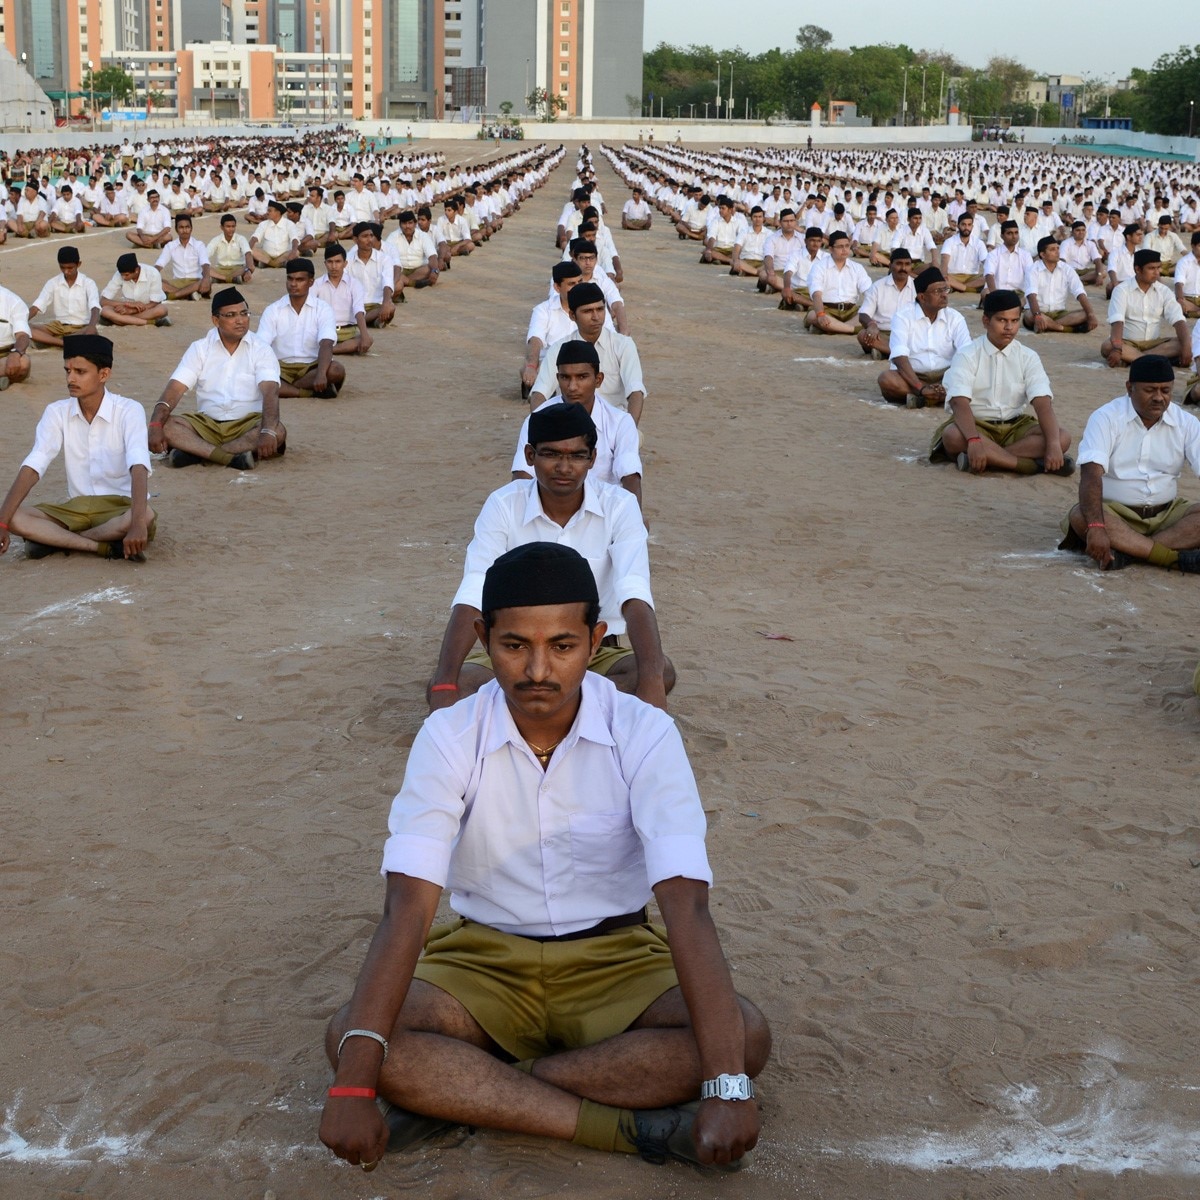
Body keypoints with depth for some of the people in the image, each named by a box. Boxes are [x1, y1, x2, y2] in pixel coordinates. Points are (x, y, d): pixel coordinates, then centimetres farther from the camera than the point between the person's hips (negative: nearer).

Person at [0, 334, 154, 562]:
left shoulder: (129, 411, -13)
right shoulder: (57, 413, -1)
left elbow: (139, 468, -27)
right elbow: (31, 469, -9)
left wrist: (137, 524, -44)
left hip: (120, 507, -3)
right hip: (76, 508, 3)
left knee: (147, 516, -38)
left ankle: (53, 539, -20)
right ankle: (106, 547, -25)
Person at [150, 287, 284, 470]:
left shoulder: (260, 349, -4)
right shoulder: (200, 348, 3)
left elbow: (270, 392, -19)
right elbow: (175, 389, -6)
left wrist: (267, 432, -38)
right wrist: (155, 425, -24)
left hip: (247, 424, -1)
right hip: (207, 423, 2)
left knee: (278, 431, -34)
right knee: (167, 425, -24)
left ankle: (195, 452, -33)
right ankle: (232, 457, -39)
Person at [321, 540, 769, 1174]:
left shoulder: (644, 736, -16)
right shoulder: (449, 738, -14)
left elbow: (686, 907, -26)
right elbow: (407, 908, -22)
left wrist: (726, 1088, -37)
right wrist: (354, 1086, -34)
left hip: (614, 957, 0)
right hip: (485, 958, 0)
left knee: (747, 1036, -28)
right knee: (347, 1037, -27)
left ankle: (458, 1096, -23)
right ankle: (629, 1126, -27)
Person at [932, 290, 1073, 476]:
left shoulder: (1028, 357, 1)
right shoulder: (967, 356, -8)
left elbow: (1043, 403, -11)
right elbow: (959, 402, -23)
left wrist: (1053, 445, -28)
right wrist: (974, 441, -42)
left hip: (1015, 425, 3)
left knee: (1063, 438, -22)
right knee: (953, 436, -37)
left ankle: (991, 459, -29)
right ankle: (1035, 464, -32)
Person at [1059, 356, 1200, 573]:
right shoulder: (1106, 418, -9)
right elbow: (1091, 474, -22)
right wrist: (1096, 527, -38)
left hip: (1166, 514, 3)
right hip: (1115, 511, -3)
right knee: (1080, 517, -35)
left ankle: (1124, 550, -32)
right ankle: (1175, 558, -36)